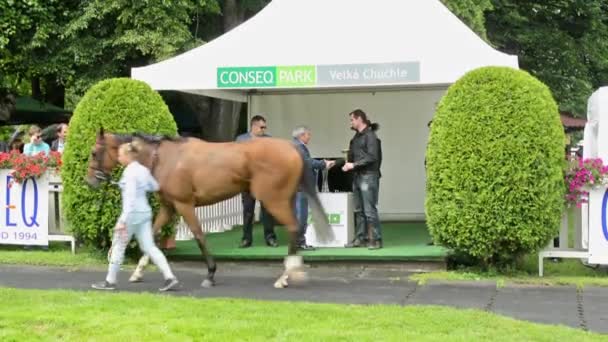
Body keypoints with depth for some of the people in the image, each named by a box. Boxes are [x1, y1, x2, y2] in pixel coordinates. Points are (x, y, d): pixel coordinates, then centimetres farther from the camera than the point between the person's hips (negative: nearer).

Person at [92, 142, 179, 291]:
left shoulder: (129, 172, -16)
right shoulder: (144, 170, 8)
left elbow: (130, 197, -22)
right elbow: (155, 187, 23)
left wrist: (123, 220, -24)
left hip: (133, 213, -8)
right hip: (145, 212, 8)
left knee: (118, 246, 6)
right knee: (149, 247, 7)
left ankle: (110, 281, 15)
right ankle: (170, 277, -3)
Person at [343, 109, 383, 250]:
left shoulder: (370, 136, -8)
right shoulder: (357, 136, 16)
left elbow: (372, 157, -16)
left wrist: (354, 165, -15)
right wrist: (348, 163, 0)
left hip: (368, 176, -8)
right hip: (357, 176, 8)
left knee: (370, 210, -8)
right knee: (358, 210, 9)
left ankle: (376, 240, -4)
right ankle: (360, 238, 15)